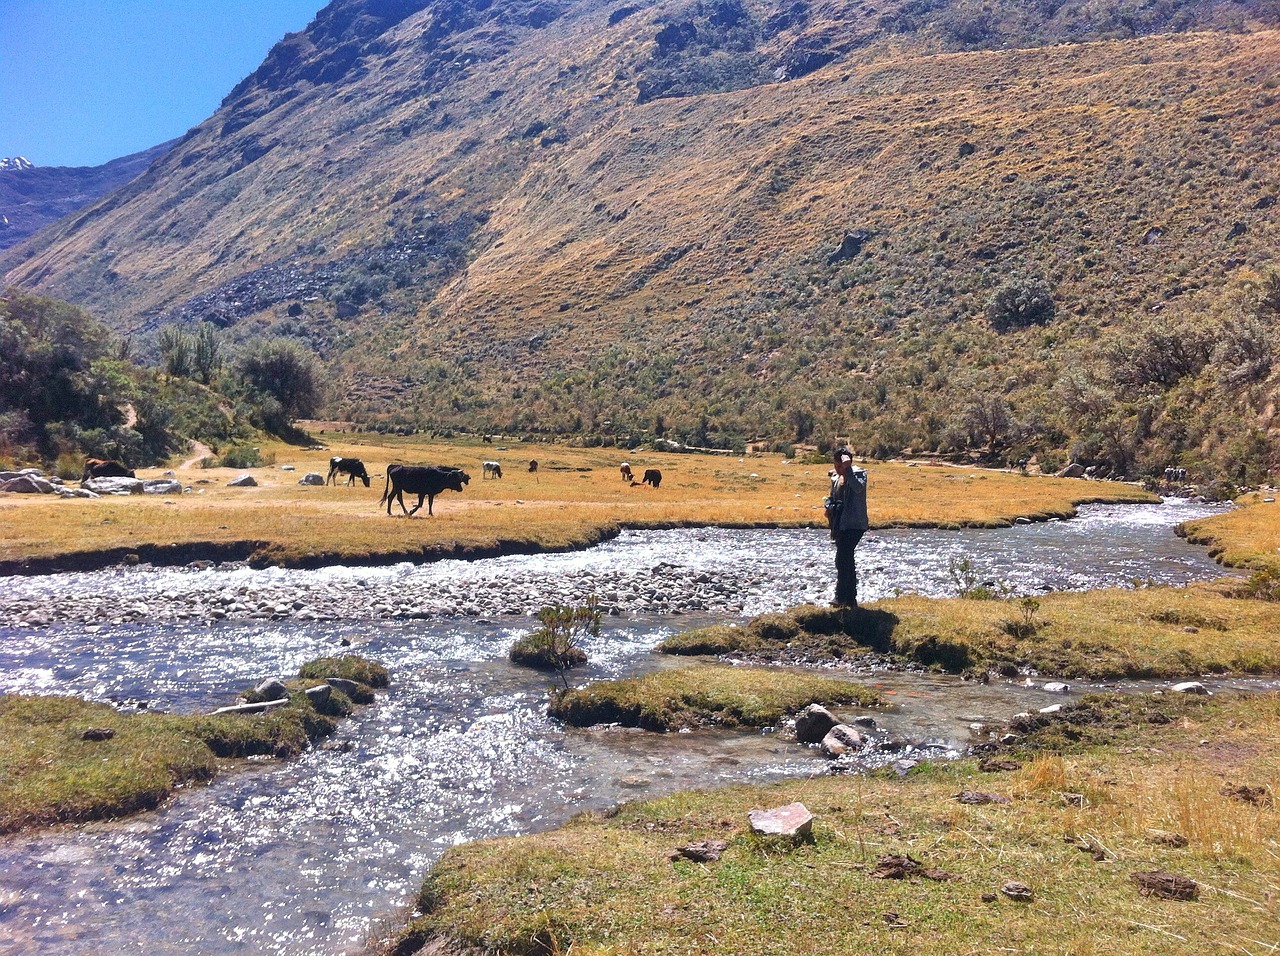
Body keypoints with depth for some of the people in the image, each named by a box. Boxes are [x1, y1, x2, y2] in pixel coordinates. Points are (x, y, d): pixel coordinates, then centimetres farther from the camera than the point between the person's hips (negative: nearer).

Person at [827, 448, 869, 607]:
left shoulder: (859, 473, -8)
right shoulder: (835, 477, 14)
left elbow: (858, 488, -30)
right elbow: (832, 496, 26)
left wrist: (847, 468, -28)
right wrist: (829, 507, 5)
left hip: (854, 524, -9)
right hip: (840, 525, 9)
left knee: (843, 560, -18)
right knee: (847, 560, 14)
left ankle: (843, 597, -14)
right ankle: (850, 599, 22)